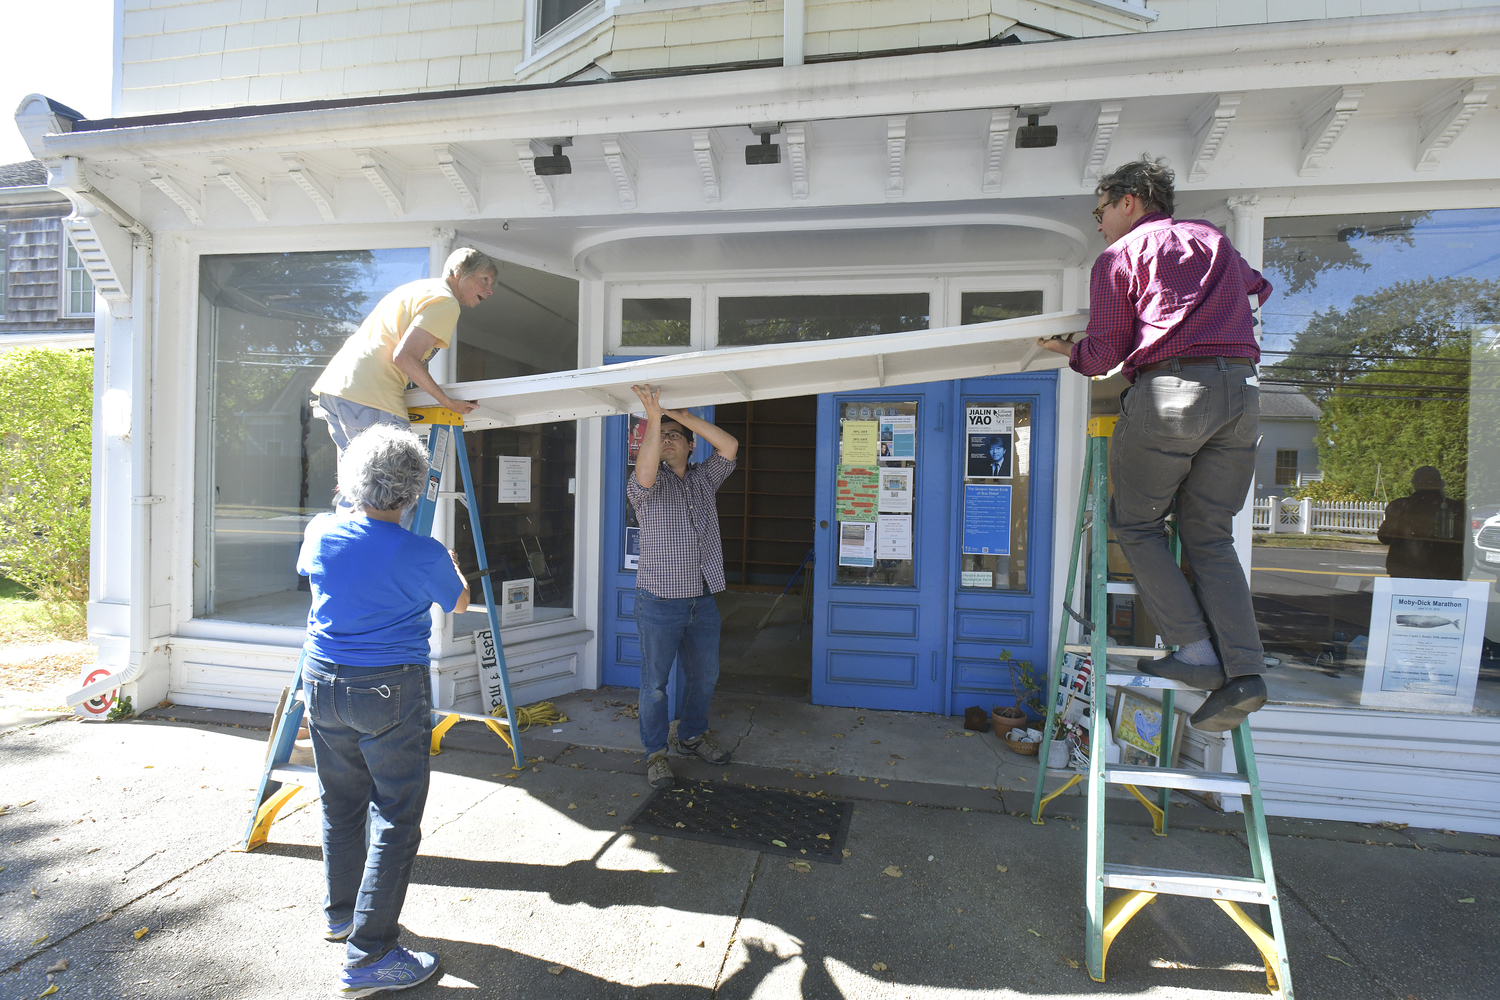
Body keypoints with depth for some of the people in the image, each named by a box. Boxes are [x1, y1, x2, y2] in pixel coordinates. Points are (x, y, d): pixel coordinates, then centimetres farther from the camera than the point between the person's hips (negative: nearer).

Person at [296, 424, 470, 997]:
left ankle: (341, 915, 40)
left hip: (323, 685, 6)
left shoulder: (321, 533, -4)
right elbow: (458, 603, 3)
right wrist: (450, 563, 23)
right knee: (396, 820, 4)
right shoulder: (423, 556, -17)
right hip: (390, 693, -6)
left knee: (340, 807, 22)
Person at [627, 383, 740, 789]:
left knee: (704, 675, 17)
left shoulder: (705, 479, 10)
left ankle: (692, 736, 37)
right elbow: (643, 477, -28)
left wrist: (683, 416, -7)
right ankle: (655, 753, 19)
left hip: (703, 600, 5)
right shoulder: (650, 484, -4)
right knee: (655, 682, 3)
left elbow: (730, 446, -3)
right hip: (660, 601, -5)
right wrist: (653, 417, -30)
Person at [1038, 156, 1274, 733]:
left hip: (1169, 388, -6)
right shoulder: (1214, 240, 24)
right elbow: (1259, 288, 45)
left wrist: (1069, 352, 23)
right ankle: (1244, 672, -3)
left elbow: (1102, 355, 3)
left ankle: (1196, 652, -1)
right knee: (1210, 536, 9)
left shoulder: (1118, 256, 7)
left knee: (1135, 524, 8)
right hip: (1240, 390, 6)